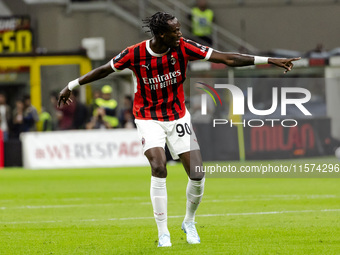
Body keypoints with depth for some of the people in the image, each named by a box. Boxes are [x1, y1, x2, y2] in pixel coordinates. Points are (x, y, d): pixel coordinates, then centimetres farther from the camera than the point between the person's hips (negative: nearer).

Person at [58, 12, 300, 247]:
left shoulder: (183, 47, -14)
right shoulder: (135, 54, -17)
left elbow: (226, 58, -15)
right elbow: (104, 70, -1)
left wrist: (269, 60, -19)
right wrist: (71, 86, 7)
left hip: (178, 117, 2)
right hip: (148, 119, -2)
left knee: (197, 174, -6)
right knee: (159, 167, -23)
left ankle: (189, 222, 22)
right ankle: (163, 232, -11)